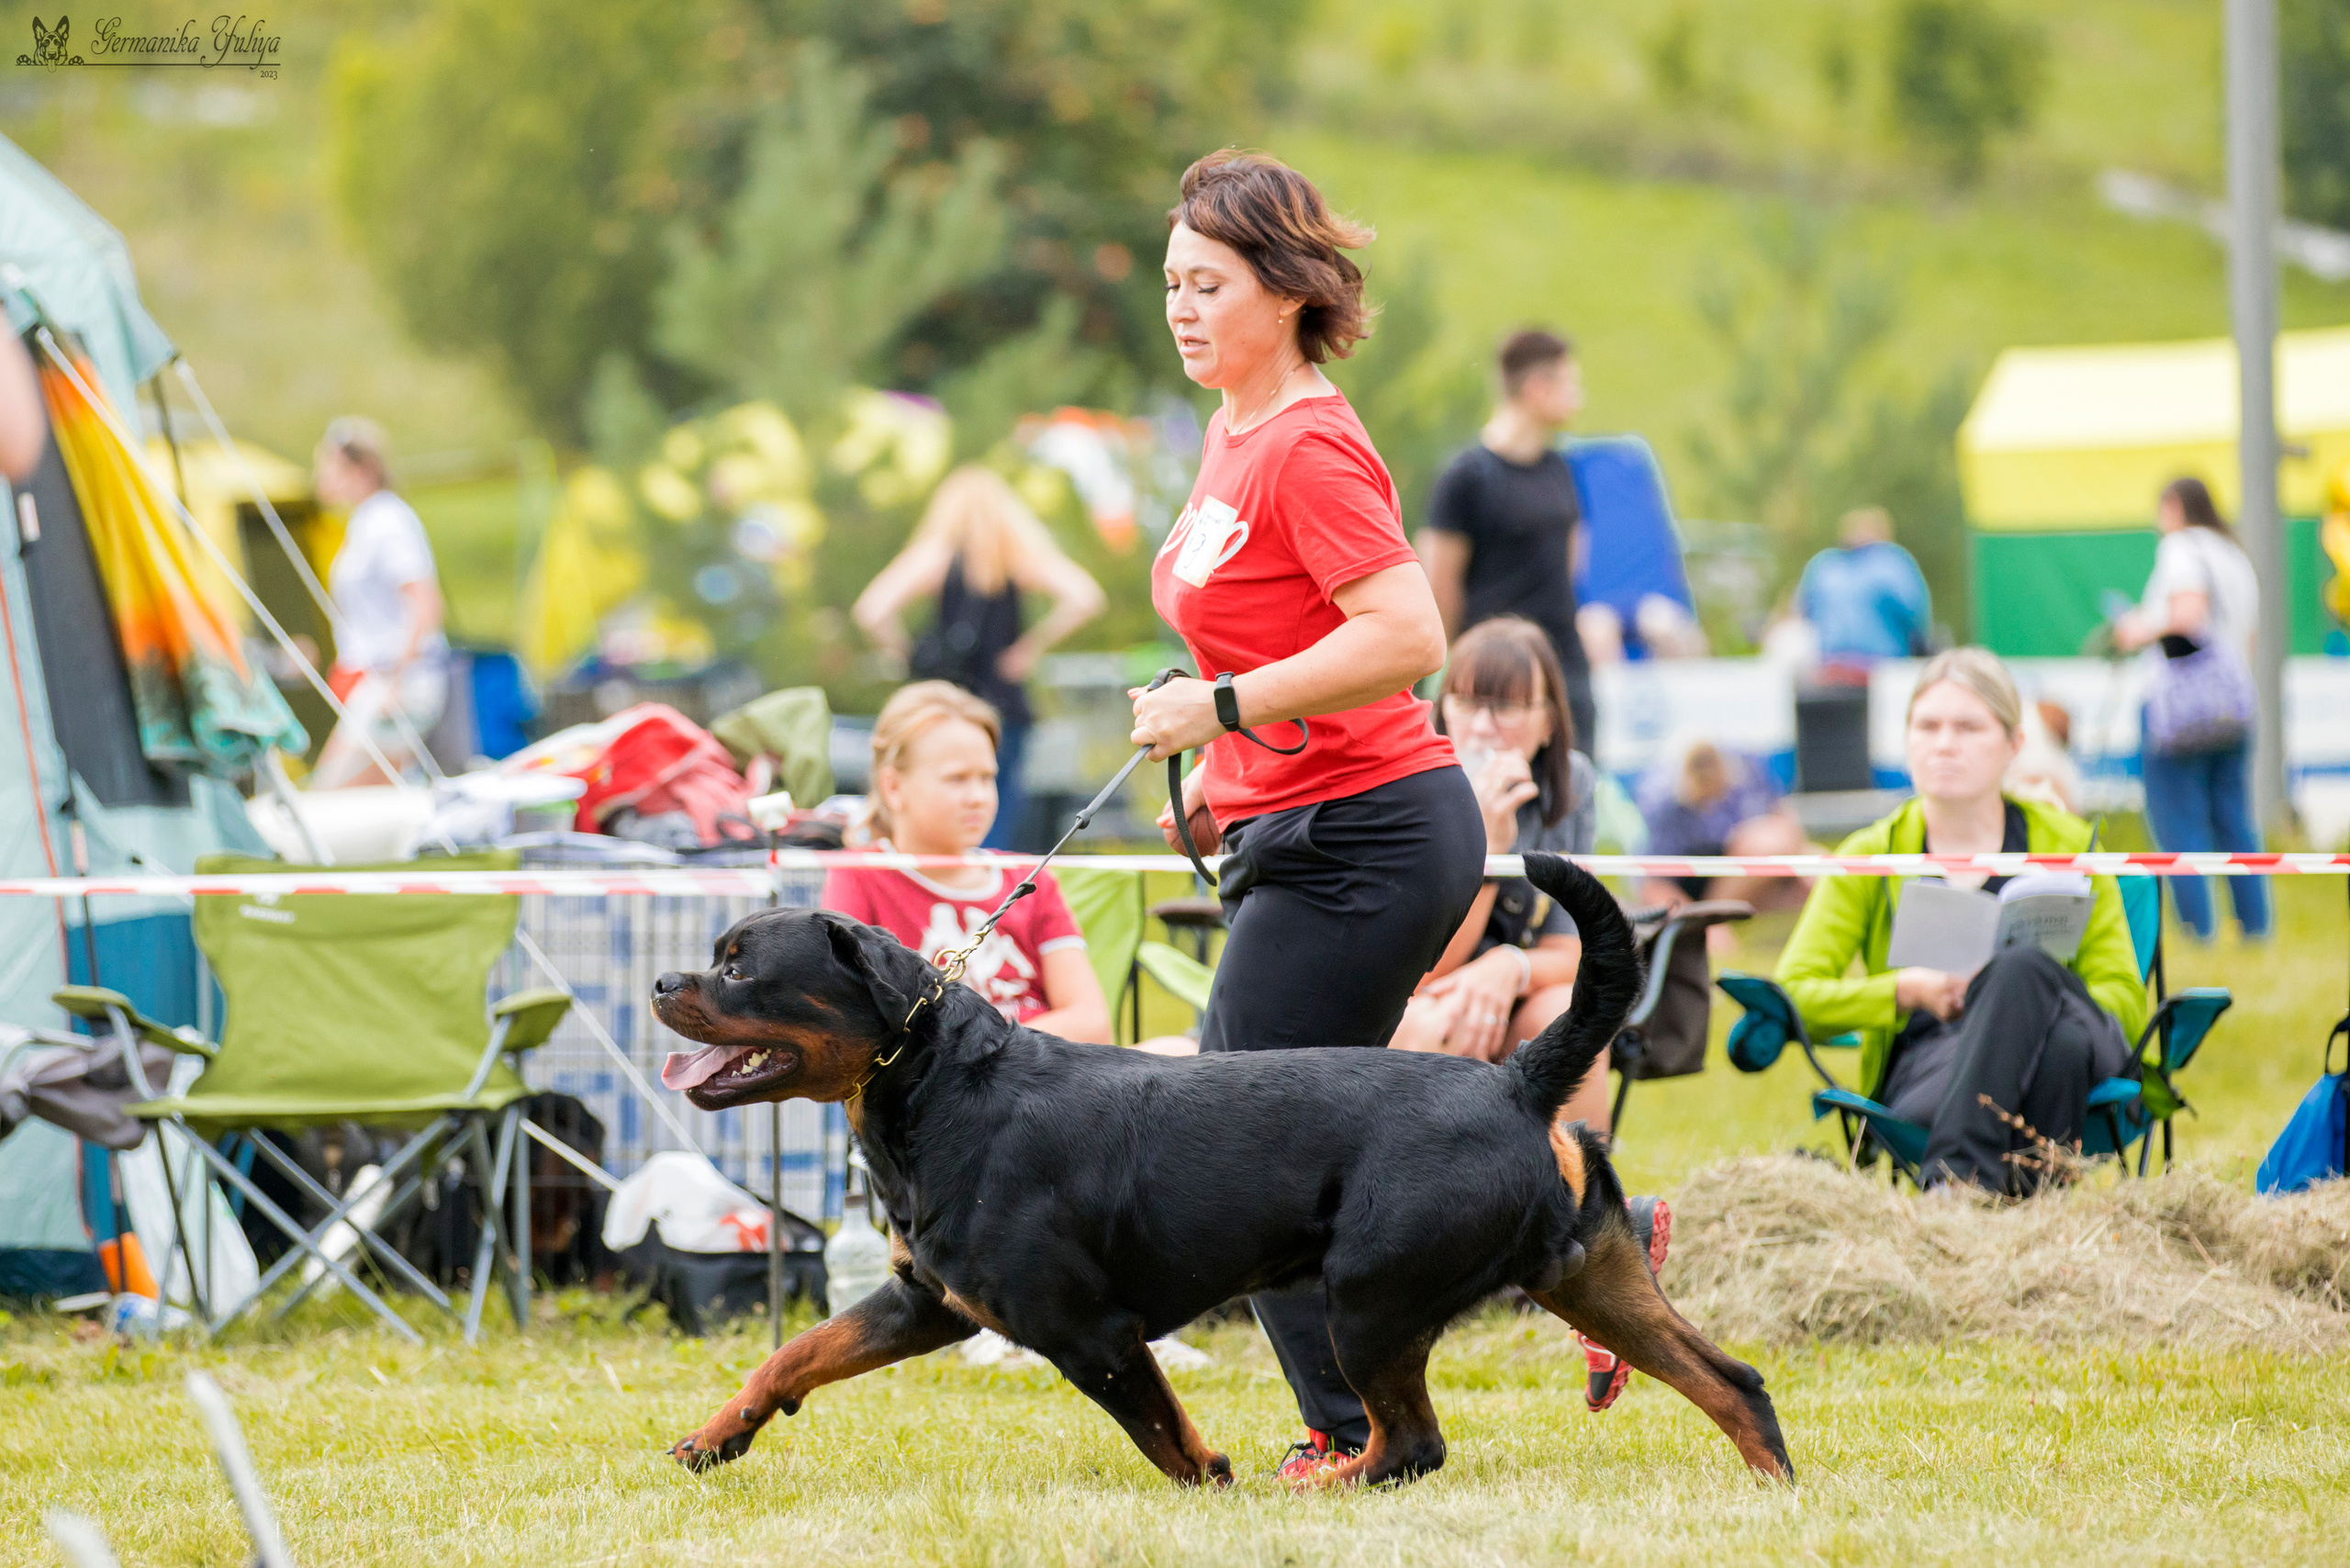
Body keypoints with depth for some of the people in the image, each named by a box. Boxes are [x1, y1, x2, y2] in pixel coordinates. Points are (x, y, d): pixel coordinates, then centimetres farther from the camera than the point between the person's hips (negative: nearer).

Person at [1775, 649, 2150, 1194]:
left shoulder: (2068, 844, 16)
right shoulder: (1871, 857, 14)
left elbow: (2126, 1003, 9)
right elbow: (1791, 997, 4)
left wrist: (2020, 989, -12)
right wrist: (1906, 991, -13)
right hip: (1926, 1065, -1)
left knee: (2023, 969, -38)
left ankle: (1955, 1177, -49)